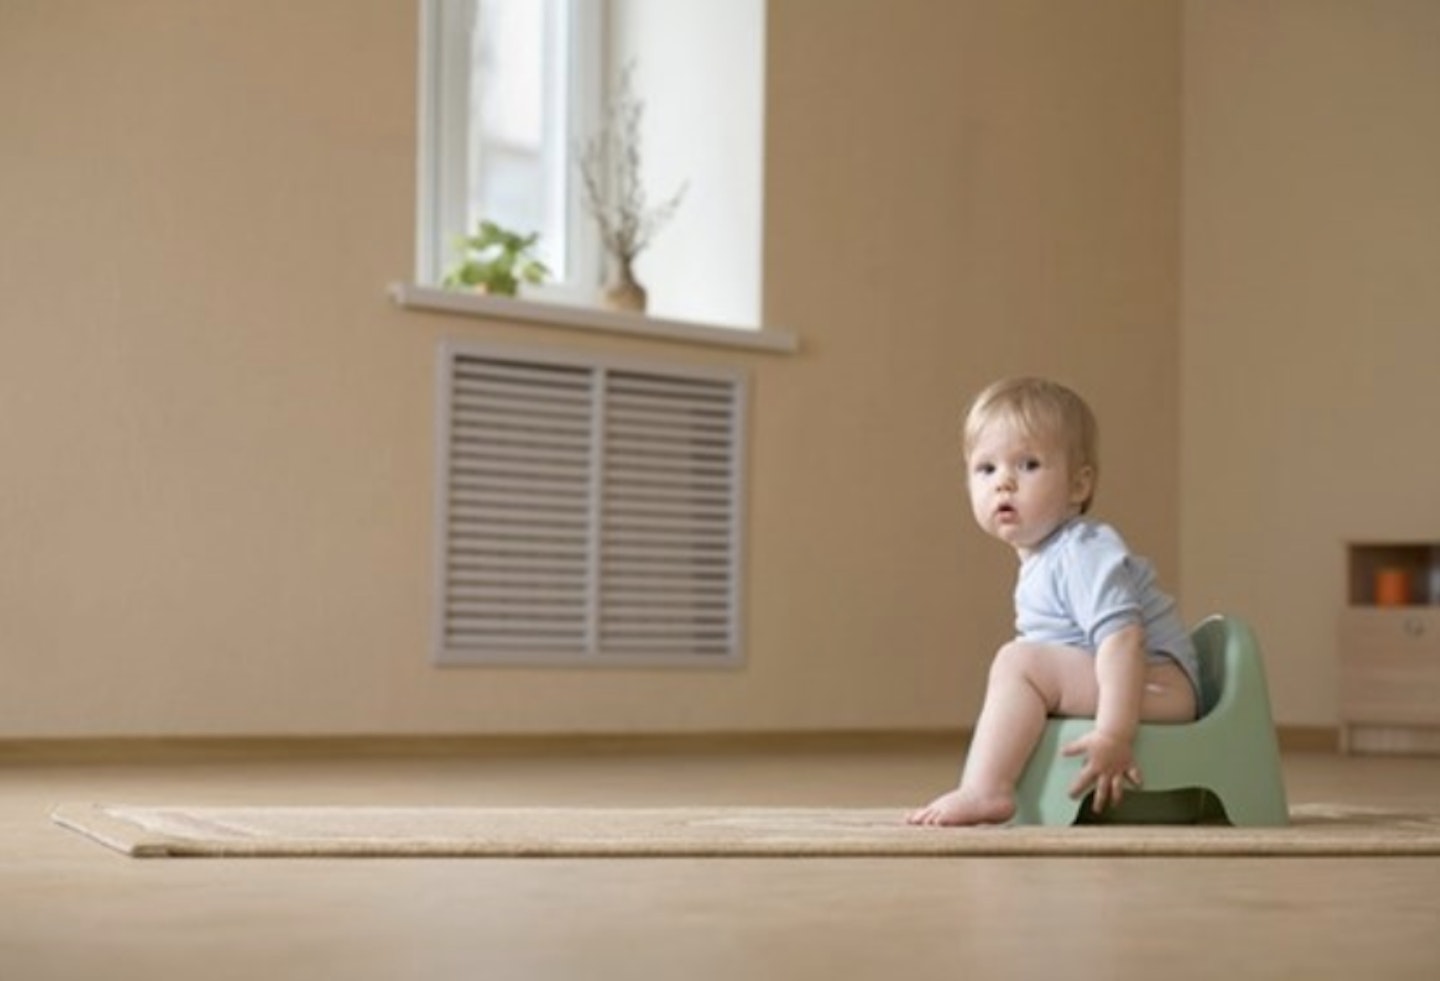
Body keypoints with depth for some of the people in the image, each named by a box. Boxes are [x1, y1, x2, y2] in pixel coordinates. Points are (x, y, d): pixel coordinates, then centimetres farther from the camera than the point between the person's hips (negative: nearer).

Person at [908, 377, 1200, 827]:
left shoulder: (1084, 553, -17)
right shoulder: (1041, 556, 13)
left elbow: (1122, 636, -30)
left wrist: (1113, 733, -37)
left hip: (1157, 684, -11)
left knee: (1020, 662, -23)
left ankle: (983, 790, -30)